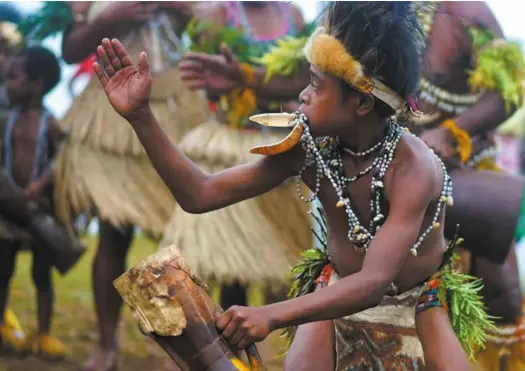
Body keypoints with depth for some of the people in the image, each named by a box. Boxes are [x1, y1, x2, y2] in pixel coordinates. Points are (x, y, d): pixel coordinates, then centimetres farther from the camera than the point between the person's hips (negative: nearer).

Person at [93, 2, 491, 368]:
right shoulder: (308, 146, -16)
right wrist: (140, 116, -25)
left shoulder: (413, 170, -30)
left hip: (418, 310, -3)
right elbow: (200, 195, -14)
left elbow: (373, 282, -40)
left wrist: (271, 315, -52)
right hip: (342, 301, 4)